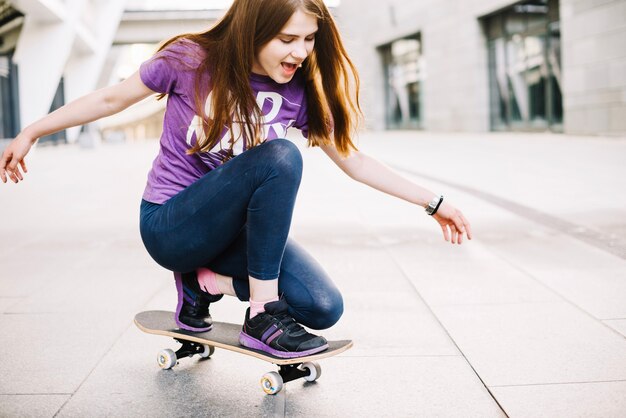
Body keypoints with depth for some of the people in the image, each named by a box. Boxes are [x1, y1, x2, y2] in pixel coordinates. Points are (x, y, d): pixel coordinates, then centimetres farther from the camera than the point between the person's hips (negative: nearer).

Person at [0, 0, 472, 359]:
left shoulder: (301, 92, -5)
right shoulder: (189, 59, -14)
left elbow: (355, 161, 1)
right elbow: (112, 98, -2)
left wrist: (435, 203, -1)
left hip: (233, 228, 5)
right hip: (170, 225, -5)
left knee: (323, 308, -18)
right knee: (280, 157, -32)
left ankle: (205, 280, 5)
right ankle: (262, 316, -22)